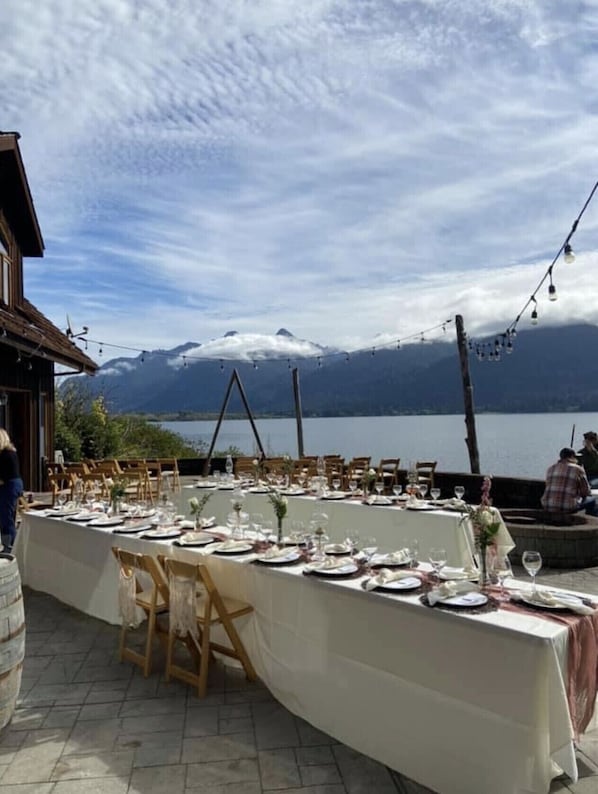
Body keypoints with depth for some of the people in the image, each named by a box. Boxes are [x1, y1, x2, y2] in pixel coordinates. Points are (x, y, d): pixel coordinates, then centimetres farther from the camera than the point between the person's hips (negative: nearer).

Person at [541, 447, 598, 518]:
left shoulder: (550, 468, 11)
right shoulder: (578, 469, -1)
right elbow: (586, 492, 5)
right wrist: (579, 494, 29)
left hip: (547, 507, 4)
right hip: (568, 508, -4)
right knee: (591, 500, 21)